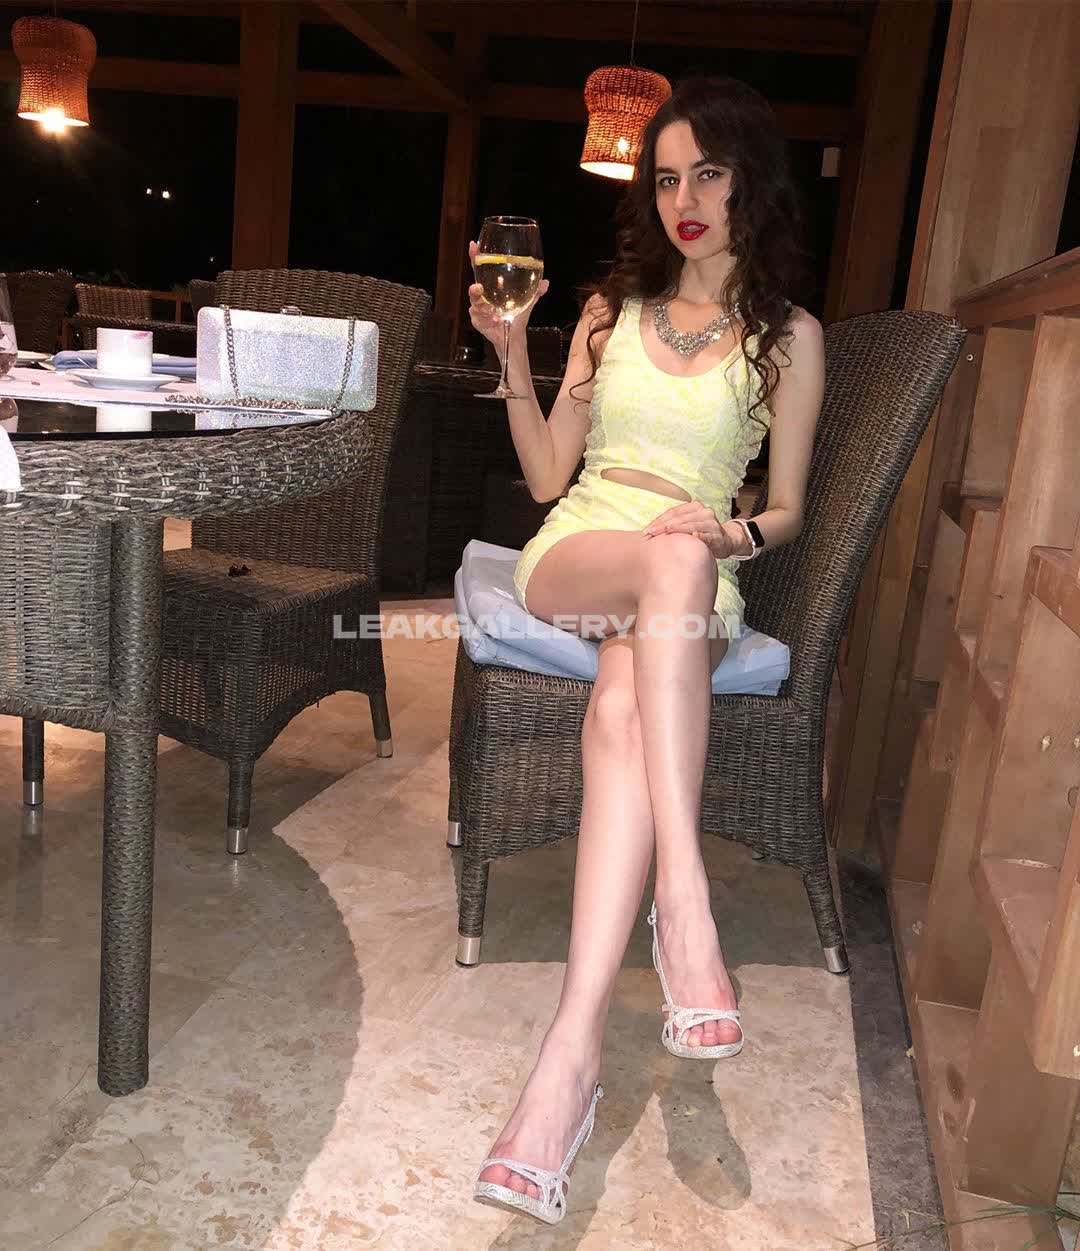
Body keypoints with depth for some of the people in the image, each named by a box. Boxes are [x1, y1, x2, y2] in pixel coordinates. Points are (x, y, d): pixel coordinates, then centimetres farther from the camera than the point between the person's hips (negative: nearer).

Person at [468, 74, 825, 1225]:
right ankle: (684, 897, -43)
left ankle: (572, 1048, -43)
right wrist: (511, 353, 1)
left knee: (623, 706, -37)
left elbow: (787, 511, 12)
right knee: (673, 561, -38)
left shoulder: (788, 336, 12)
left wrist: (733, 535, -11)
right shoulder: (614, 308, 18)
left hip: (695, 586, -1)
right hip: (574, 552, 1)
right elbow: (547, 475, 13)